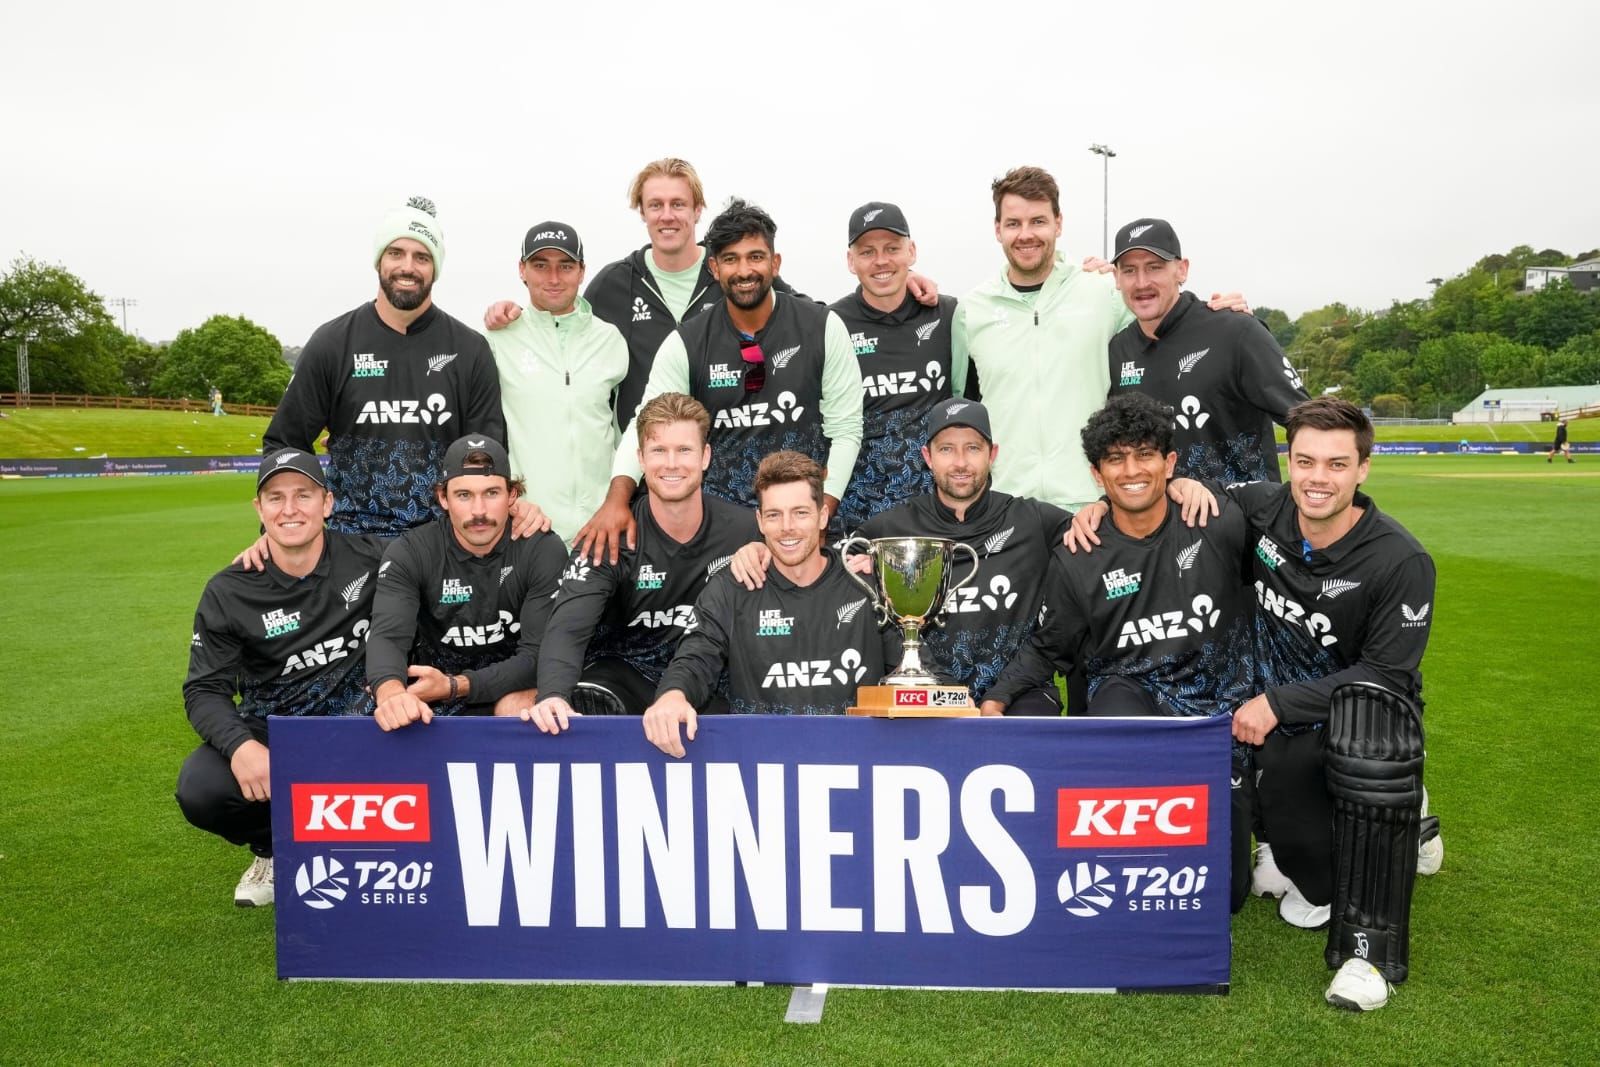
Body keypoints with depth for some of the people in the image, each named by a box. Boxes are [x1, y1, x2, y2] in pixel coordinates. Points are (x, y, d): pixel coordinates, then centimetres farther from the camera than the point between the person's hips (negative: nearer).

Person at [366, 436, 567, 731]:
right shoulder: (409, 554, -9)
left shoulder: (544, 551, -13)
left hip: (513, 686, -3)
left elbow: (538, 653, -17)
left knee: (520, 706, -33)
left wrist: (454, 686, -30)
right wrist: (391, 693, -49)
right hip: (431, 693, 3)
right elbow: (387, 636, -25)